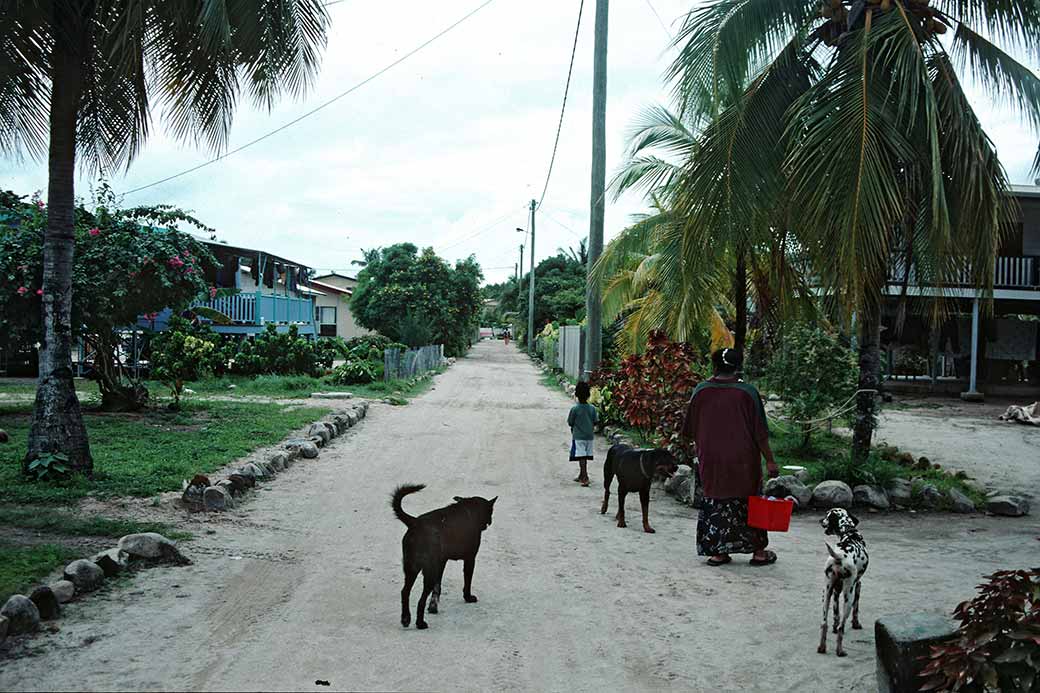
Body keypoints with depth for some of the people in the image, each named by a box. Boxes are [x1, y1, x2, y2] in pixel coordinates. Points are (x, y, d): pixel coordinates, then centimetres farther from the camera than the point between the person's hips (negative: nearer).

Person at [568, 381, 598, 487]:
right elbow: (595, 423, 3)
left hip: (578, 436, -4)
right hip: (589, 436, 4)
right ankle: (581, 476, 28)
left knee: (581, 457, -6)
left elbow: (570, 423, -5)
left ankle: (585, 478, -15)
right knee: (585, 457, 15)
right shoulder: (592, 408, -3)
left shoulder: (574, 409, -13)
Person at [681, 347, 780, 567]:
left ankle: (717, 552, 12)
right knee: (749, 503, 11)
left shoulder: (701, 391, -4)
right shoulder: (747, 392, -11)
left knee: (715, 502, 11)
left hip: (710, 460, 2)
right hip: (743, 461, -2)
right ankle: (758, 552, 18)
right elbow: (760, 432, -9)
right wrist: (770, 460, -2)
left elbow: (689, 431, 4)